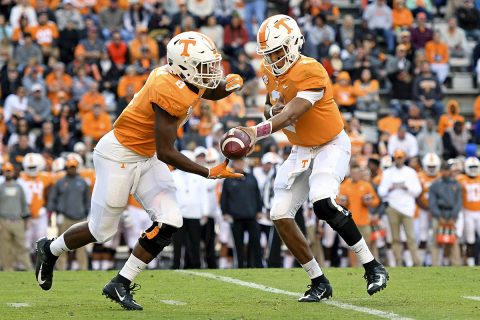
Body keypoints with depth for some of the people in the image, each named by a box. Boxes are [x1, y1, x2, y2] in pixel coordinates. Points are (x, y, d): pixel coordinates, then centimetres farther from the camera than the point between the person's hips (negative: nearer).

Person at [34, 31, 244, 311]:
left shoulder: (187, 79, -5)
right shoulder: (170, 93, -31)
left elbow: (213, 92, 19)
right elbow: (166, 153, -29)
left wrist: (230, 84, -5)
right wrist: (209, 173, -27)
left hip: (146, 157, 9)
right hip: (119, 157, -9)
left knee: (169, 222, -6)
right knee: (102, 230, 5)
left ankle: (120, 285, 4)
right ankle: (49, 250, 35)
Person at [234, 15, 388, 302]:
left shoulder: (310, 72, -26)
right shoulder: (269, 72, 0)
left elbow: (292, 113, -35)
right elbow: (272, 107, 15)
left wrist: (258, 132, -50)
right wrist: (272, 110, -11)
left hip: (331, 146, -8)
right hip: (301, 151, 8)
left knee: (322, 202, -31)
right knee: (281, 215, -3)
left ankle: (373, 267, -19)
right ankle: (319, 283, 8)